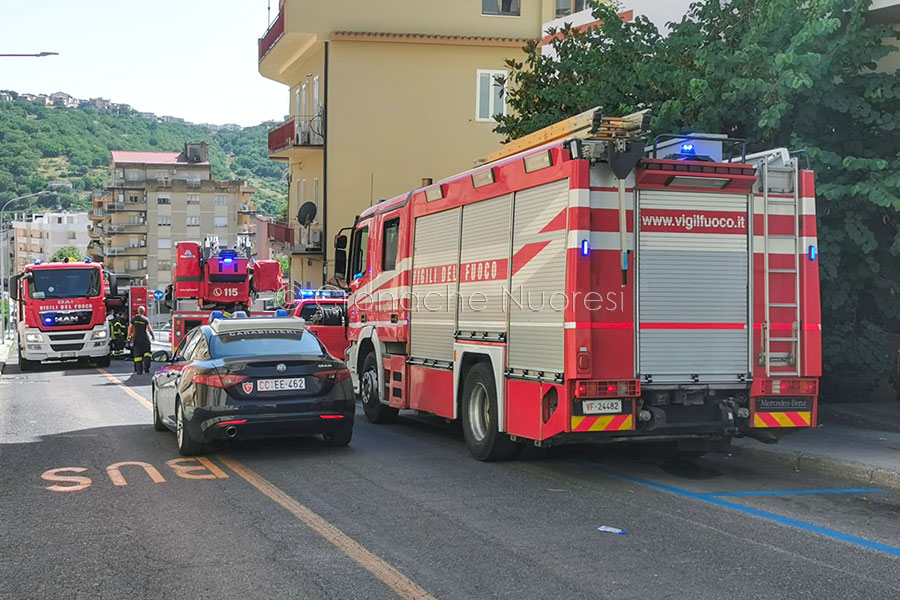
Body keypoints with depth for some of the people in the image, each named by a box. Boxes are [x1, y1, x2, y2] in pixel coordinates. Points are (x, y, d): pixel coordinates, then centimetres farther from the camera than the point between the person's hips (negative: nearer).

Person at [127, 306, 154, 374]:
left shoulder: (134, 319, -1)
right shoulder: (146, 319, -6)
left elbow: (130, 327, 7)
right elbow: (149, 329, -9)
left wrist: (129, 335, 22)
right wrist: (152, 335, 9)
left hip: (136, 338, 1)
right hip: (145, 338, -1)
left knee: (137, 355, 4)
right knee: (147, 353, 11)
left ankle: (139, 370, -1)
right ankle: (146, 367, -6)